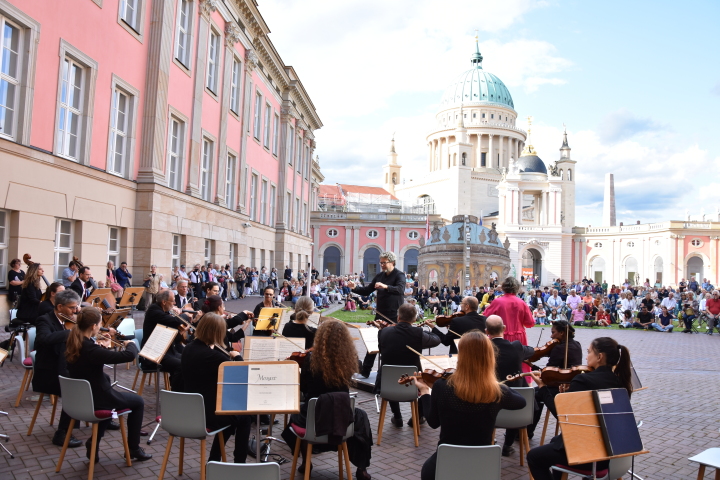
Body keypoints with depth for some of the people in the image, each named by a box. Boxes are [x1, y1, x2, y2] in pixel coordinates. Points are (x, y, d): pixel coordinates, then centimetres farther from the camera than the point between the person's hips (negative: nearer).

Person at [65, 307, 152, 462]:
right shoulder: (90, 349, -32)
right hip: (96, 399, -8)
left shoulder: (73, 344, -6)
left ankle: (93, 442, 29)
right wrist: (130, 344, -11)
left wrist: (103, 347, 1)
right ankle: (133, 449, 23)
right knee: (138, 401, 15)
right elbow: (129, 355, -32)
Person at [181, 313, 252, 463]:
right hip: (208, 414, -8)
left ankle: (213, 460, 32)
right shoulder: (213, 356, -25)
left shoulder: (188, 349, -2)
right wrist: (237, 357, 3)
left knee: (231, 410, 30)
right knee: (244, 416, 18)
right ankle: (239, 464, 24)